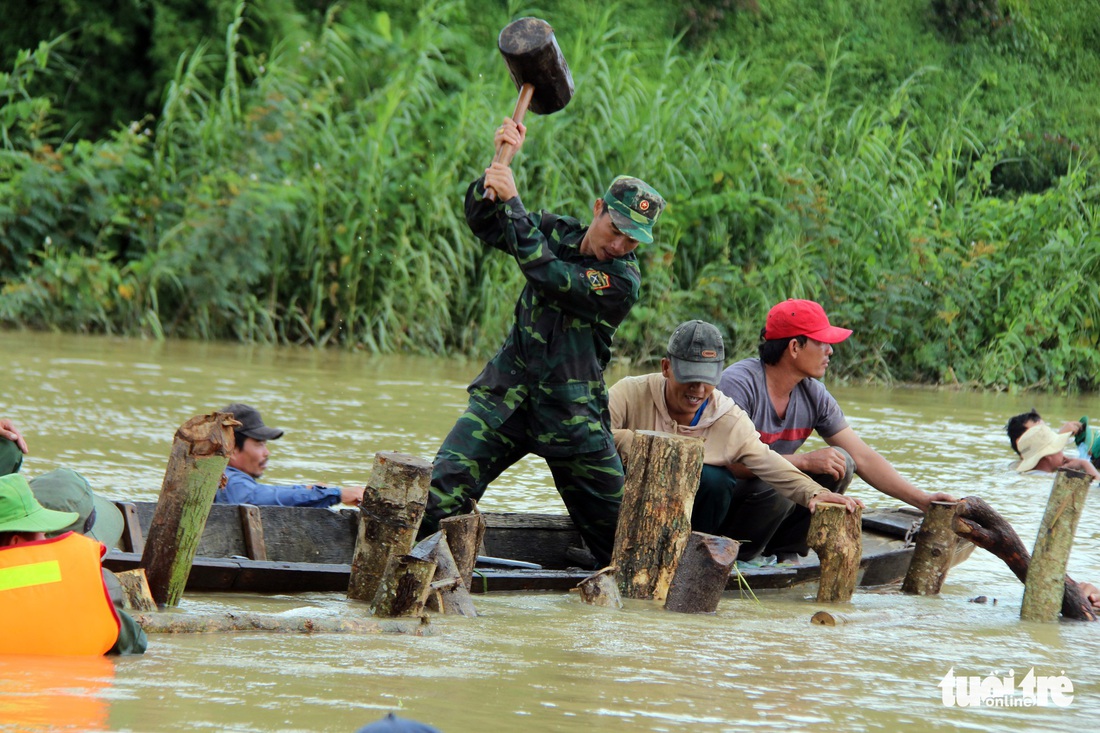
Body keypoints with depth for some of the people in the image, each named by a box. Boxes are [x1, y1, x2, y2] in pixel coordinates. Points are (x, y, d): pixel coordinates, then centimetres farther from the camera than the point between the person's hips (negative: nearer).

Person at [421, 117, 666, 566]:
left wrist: (512, 202, -26)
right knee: (439, 495, -16)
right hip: (506, 394, 2)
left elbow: (547, 275, -24)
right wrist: (499, 164, -15)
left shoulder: (623, 281, -13)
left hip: (572, 414, -2)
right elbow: (483, 224, 1)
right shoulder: (559, 233, 5)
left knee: (617, 525, 3)